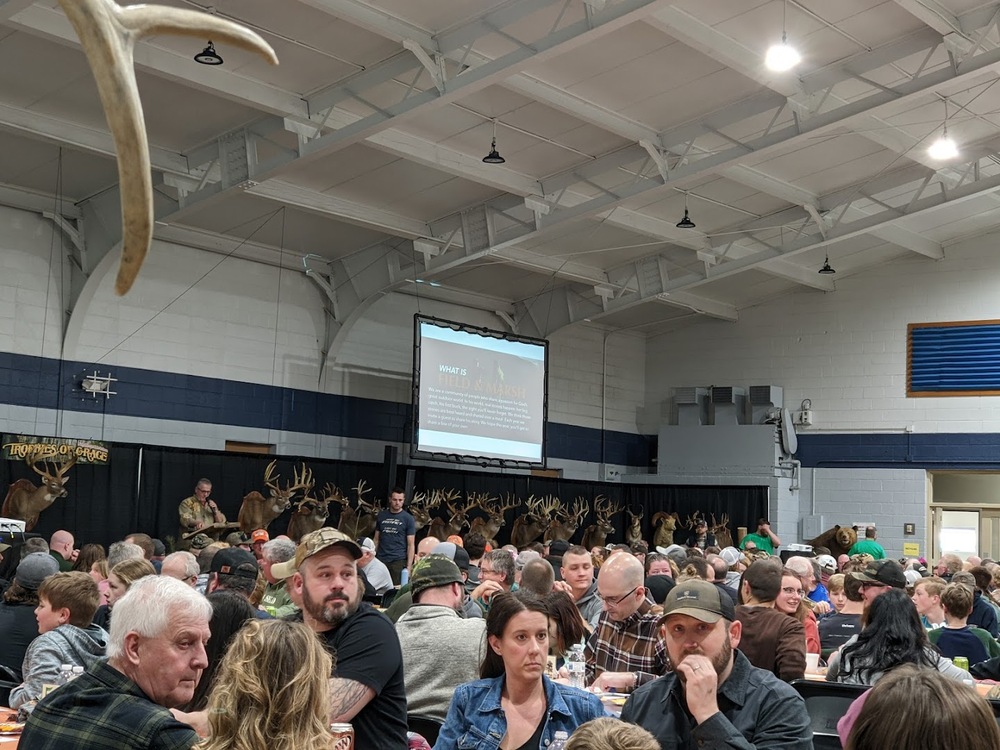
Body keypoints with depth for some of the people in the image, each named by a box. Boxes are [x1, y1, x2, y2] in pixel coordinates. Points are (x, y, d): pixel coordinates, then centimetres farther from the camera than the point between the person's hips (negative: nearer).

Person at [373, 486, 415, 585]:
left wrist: (409, 566, -8)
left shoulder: (408, 519, 0)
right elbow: (376, 540, 14)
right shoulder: (381, 516, 10)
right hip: (381, 560, 3)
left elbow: (410, 545, -1)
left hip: (399, 561, -3)